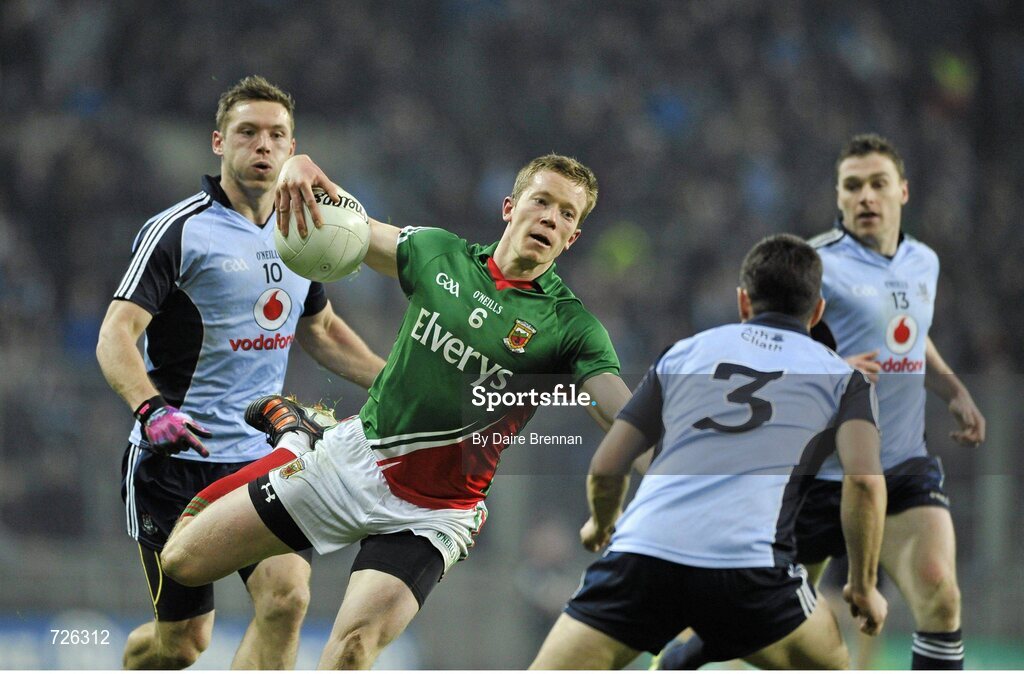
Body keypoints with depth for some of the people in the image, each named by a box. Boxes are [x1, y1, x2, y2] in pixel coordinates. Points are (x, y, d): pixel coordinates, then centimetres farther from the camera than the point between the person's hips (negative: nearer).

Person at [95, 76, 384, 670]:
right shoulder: (178, 231, -9)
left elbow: (320, 329, 28)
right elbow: (116, 335, -18)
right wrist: (150, 407, -36)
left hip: (264, 458, 5)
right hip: (173, 460, -5)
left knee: (286, 596, -20)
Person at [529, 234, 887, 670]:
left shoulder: (685, 353, 23)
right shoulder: (840, 377, 17)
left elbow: (606, 467, 21)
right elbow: (865, 479, -1)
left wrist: (601, 524, 42)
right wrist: (863, 586, 11)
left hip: (640, 553, 2)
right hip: (747, 563, -2)